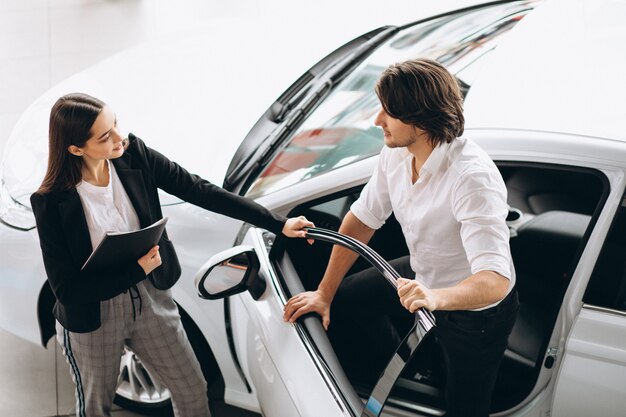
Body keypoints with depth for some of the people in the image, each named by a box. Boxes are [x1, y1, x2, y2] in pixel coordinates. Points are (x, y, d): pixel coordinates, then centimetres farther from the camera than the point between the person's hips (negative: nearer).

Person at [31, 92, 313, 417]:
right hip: (92, 317, -3)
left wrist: (278, 224, -12)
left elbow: (200, 191, -12)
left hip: (150, 298, 4)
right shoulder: (52, 202, -24)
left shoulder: (134, 155, -15)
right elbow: (66, 288, -21)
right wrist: (137, 270, -25)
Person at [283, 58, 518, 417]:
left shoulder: (473, 178, -38)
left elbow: (495, 281, -44)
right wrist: (324, 293, -3)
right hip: (424, 275, 7)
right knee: (345, 299, 18)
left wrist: (436, 297, -63)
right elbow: (362, 219, -4)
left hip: (477, 308, -7)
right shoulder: (397, 152, -15)